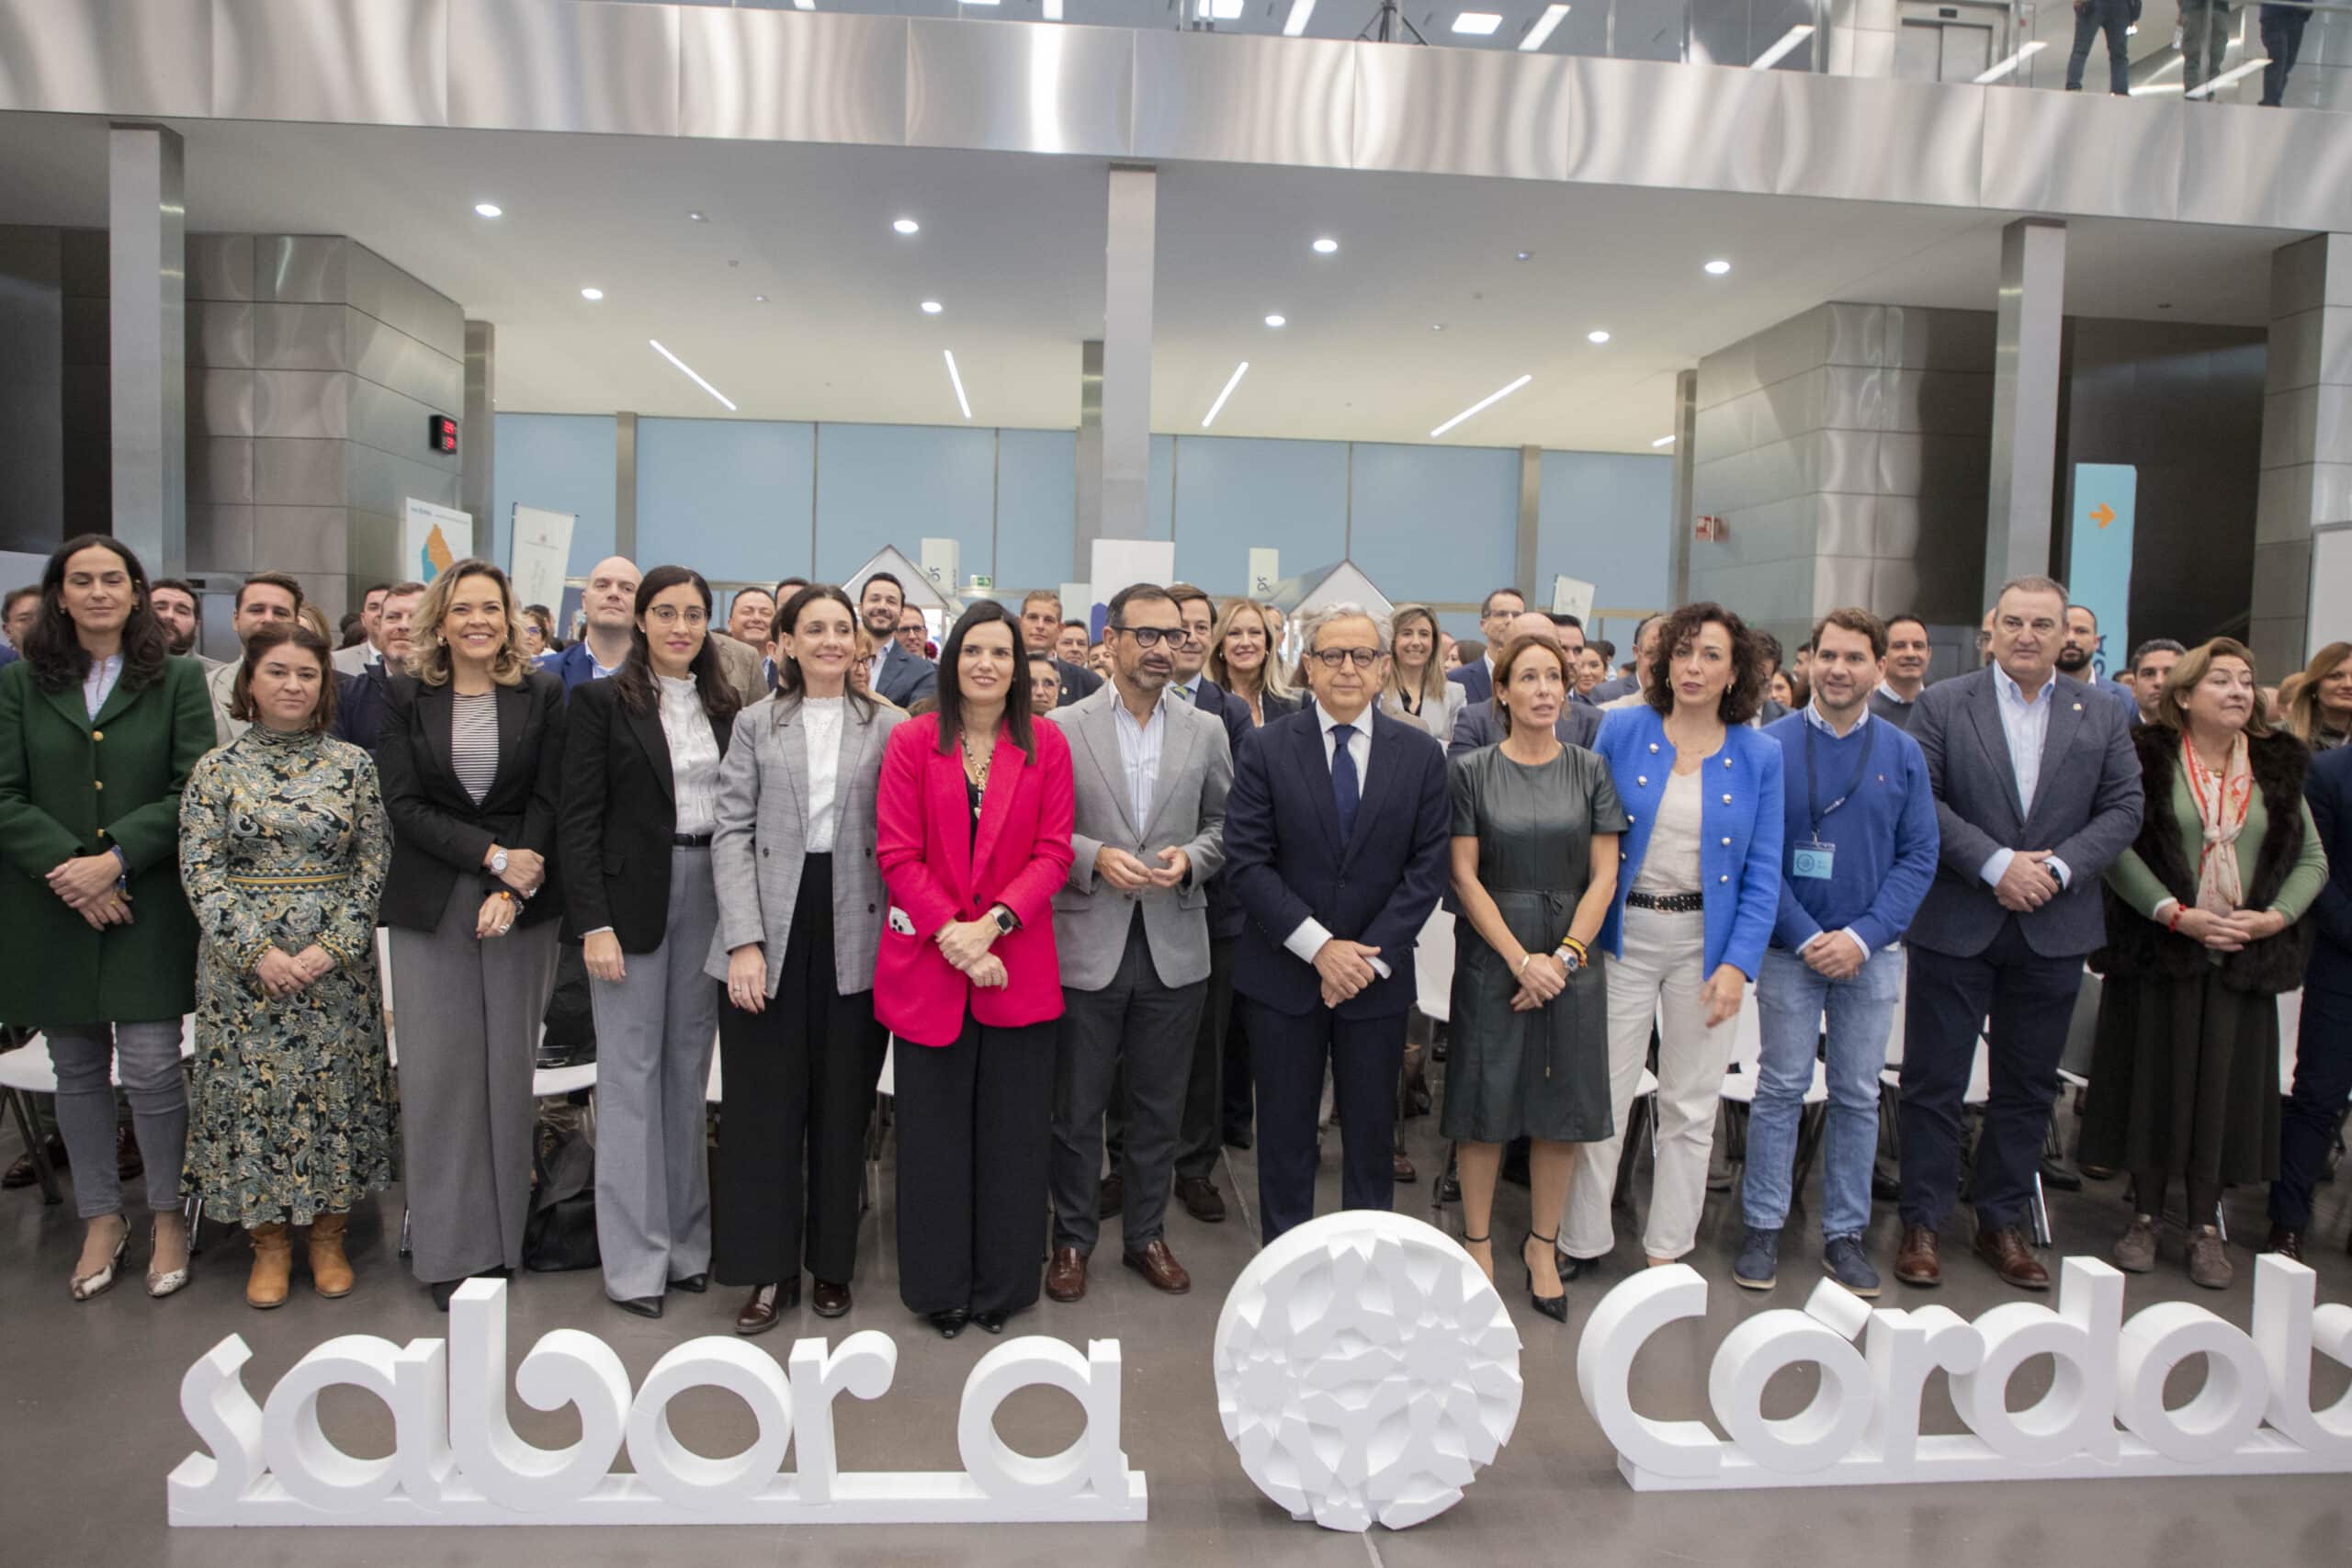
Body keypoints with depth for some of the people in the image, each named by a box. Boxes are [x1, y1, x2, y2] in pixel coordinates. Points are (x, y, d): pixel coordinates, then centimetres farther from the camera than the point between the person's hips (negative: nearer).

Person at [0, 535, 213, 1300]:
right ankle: (101, 1216, 26)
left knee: (151, 1066, -3)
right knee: (78, 1069, 12)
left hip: (149, 906, -2)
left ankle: (168, 1215, 15)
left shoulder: (178, 680, 2)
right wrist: (65, 867, -14)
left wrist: (116, 858, -15)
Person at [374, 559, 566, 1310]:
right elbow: (402, 804, -1)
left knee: (510, 1064, 3)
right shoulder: (407, 696, 5)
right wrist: (492, 855, -11)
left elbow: (549, 799, -1)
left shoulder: (542, 693, 3)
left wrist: (513, 888, -12)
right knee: (439, 1066, 1)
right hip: (430, 903, 1)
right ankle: (450, 1246, 12)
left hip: (523, 900, 0)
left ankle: (505, 1235, 17)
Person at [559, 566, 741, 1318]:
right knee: (631, 1072, 1)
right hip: (632, 898, -4)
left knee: (689, 1068, 11)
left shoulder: (723, 705, 10)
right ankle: (634, 1258, 11)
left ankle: (686, 1239, 23)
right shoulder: (601, 701, -3)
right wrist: (594, 923, -14)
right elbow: (578, 820, -7)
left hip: (709, 897, 4)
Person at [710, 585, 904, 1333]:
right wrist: (744, 939, -9)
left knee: (843, 1101, 8)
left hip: (854, 934, 0)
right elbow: (733, 833, 1)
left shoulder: (890, 726, 5)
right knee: (764, 1099, 4)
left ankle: (832, 1259, 25)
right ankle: (770, 1268, 17)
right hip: (771, 928, 0)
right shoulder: (755, 723, 7)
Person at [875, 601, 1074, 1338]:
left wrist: (992, 923, -14)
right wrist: (949, 933, -14)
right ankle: (940, 1285, 25)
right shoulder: (911, 742, 0)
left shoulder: (1047, 744, 2)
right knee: (934, 1130, 9)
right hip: (927, 964, 0)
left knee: (1012, 1130, 8)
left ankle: (1001, 1284, 24)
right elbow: (897, 853, -3)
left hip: (1019, 966, 1)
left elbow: (1053, 853, -1)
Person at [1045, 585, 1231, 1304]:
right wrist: (1094, 857, -17)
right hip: (1087, 943, -2)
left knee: (1158, 1107, 13)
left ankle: (1146, 1234, 30)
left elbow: (1224, 824, 9)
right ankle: (1073, 1237, 26)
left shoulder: (1207, 730, 5)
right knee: (1076, 1105, 9)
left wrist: (1192, 858, -11)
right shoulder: (1063, 728, -2)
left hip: (1174, 948, 2)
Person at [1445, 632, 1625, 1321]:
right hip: (1491, 957, -2)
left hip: (1571, 959, 2)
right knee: (1486, 1102, 3)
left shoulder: (1591, 771, 5)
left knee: (1563, 1107, 7)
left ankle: (1542, 1246, 23)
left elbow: (1603, 876, 1)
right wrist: (1520, 958, -13)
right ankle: (1478, 1243, 19)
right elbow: (1465, 876, -5)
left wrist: (1564, 956, -11)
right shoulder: (1471, 772, -1)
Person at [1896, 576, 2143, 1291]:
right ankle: (1921, 1223, 16)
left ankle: (2001, 1222, 26)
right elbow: (1921, 800, -8)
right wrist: (1995, 864, -16)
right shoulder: (1943, 704, -1)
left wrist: (2058, 868, -12)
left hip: (2053, 929, 3)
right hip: (1955, 925, -3)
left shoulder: (2103, 716, 7)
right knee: (1934, 1081, 4)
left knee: (2028, 1086, 12)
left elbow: (2123, 809, 3)